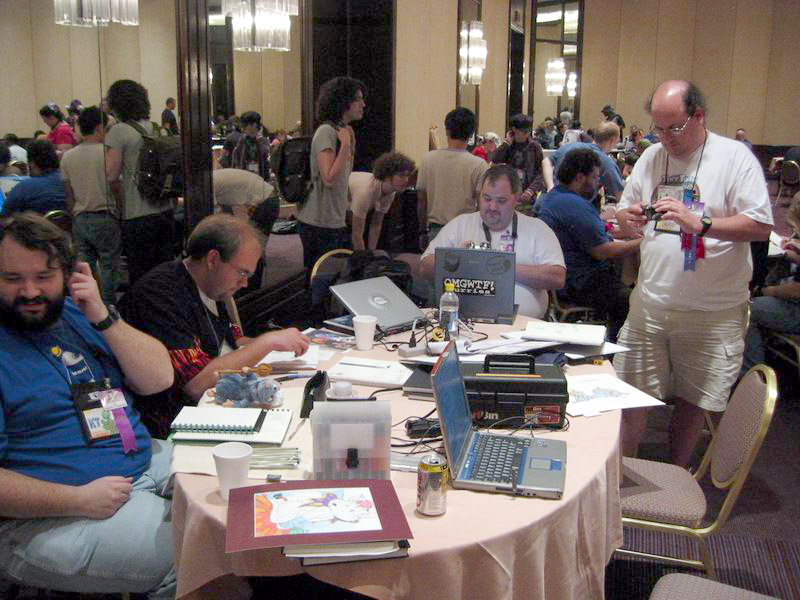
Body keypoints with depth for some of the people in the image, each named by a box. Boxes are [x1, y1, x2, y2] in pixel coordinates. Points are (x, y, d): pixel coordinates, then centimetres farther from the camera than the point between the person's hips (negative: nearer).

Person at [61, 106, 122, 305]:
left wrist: (75, 217, 19)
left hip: (80, 220, 5)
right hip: (105, 218, -5)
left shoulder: (67, 157, 6)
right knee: (109, 268, 3)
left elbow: (68, 195, 10)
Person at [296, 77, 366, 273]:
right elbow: (330, 179, -25)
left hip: (336, 222, 9)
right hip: (319, 225, -9)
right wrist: (346, 144, -22)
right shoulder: (326, 132, -16)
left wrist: (351, 142, 9)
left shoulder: (343, 131, 13)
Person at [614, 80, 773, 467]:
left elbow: (761, 225, -14)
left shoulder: (735, 157, -7)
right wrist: (628, 220, -9)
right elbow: (624, 220, 15)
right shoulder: (651, 158, 9)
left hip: (714, 314, -3)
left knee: (692, 403, 9)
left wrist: (699, 223, -27)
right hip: (650, 304, 4)